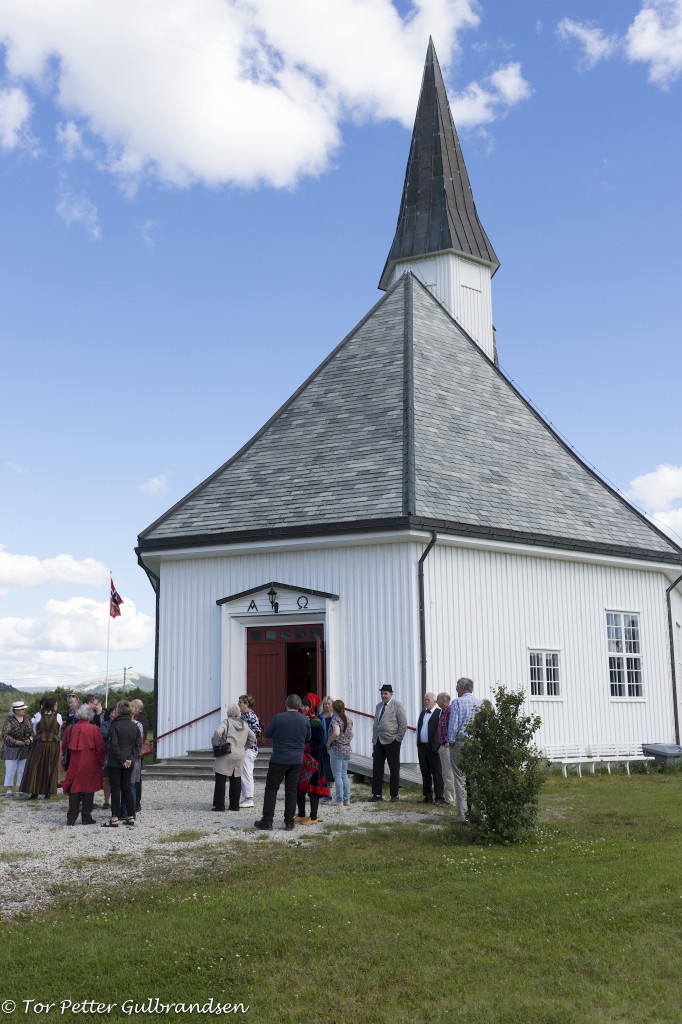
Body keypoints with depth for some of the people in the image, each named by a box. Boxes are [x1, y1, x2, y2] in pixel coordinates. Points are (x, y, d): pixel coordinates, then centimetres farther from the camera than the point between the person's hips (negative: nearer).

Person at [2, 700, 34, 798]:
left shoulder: (26, 720, 8)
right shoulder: (9, 720, -8)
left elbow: (31, 732, 13)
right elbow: (5, 735, -11)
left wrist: (30, 739, -8)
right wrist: (16, 742, -19)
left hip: (25, 749, 5)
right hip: (11, 749, -5)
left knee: (23, 769, 6)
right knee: (11, 769, -5)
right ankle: (8, 790, 2)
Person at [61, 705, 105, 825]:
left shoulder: (70, 729, 4)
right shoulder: (94, 729, -7)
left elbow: (64, 747, 11)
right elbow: (100, 748, -6)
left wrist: (67, 763, 23)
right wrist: (101, 762, 7)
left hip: (74, 764, 3)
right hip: (90, 765, -3)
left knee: (74, 790, 9)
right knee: (88, 790, 5)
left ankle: (71, 818, 9)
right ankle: (86, 817, 8)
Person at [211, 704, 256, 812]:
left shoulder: (226, 722, -5)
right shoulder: (244, 725, 13)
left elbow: (218, 732, -20)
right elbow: (252, 737, 19)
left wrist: (215, 744, -6)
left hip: (226, 754, -5)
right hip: (239, 755, 5)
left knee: (220, 780, 0)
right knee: (236, 780, 11)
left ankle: (219, 805, -1)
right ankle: (235, 805, 12)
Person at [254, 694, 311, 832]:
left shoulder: (278, 718, -11)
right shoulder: (305, 720, -1)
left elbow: (266, 735, 1)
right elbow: (308, 739, 12)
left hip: (279, 760, -3)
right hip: (297, 760, 3)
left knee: (271, 789, 5)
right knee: (291, 791, 8)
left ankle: (267, 821, 4)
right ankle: (289, 823, 9)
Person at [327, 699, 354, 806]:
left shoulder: (335, 719, -14)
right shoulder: (349, 720, 8)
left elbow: (336, 733, -29)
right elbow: (351, 734, 15)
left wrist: (329, 742, -15)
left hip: (337, 750, -7)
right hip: (347, 750, 7)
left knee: (337, 776, -1)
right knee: (344, 775, 14)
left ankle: (340, 801, 0)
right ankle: (347, 800, 13)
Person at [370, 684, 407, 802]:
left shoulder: (397, 705, -3)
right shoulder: (379, 706, 15)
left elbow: (403, 724, -6)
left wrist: (398, 739, -10)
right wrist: (374, 739, 13)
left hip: (391, 741, -6)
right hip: (378, 742, 6)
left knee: (394, 769, 3)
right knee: (377, 768, 4)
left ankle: (394, 795, 9)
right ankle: (377, 794, 10)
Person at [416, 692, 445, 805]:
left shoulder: (439, 713, -6)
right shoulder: (423, 713, 18)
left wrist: (436, 747, -16)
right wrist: (418, 744, 13)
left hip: (433, 748, -7)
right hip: (422, 747, 7)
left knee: (436, 773, -4)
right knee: (425, 773, 11)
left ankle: (439, 798, -1)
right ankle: (428, 797, 18)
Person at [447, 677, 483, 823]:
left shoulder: (457, 702, -6)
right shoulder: (480, 703, 5)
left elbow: (453, 724, -9)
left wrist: (451, 742, 2)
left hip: (460, 743, -4)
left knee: (460, 780, 0)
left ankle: (463, 816, -2)